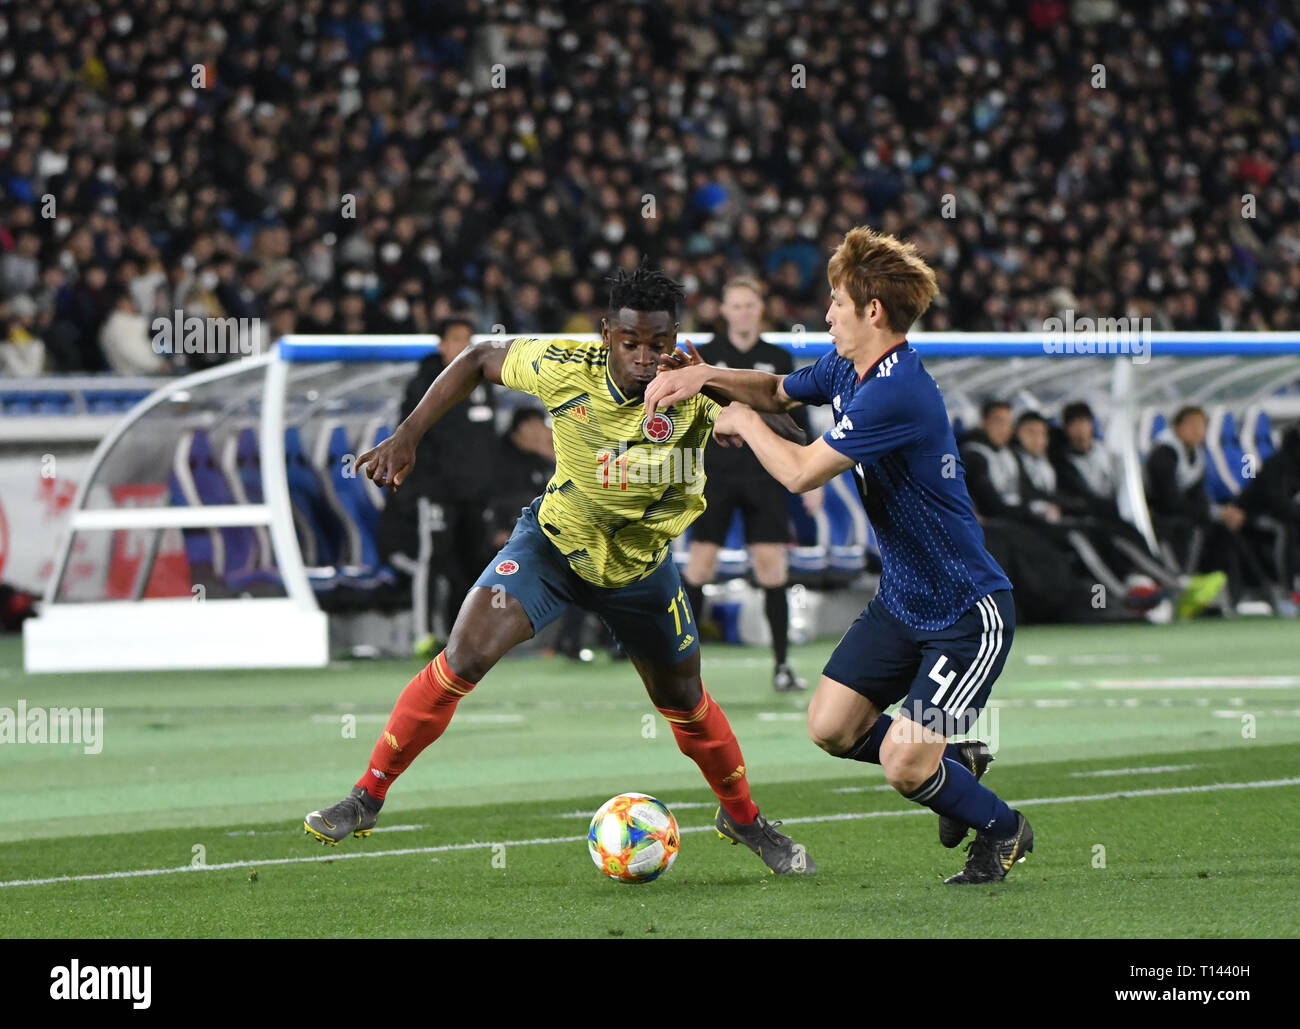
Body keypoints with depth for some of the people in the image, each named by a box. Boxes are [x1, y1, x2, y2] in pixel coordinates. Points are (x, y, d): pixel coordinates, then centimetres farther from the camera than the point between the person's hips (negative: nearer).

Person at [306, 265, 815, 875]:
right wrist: (407, 436, -12)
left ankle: (742, 818, 42)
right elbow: (480, 359, -6)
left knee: (683, 700, 14)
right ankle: (367, 797, -6)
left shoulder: (693, 392, -28)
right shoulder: (564, 368, -24)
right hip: (553, 543, -1)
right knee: (466, 656, -18)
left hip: (641, 567, 1)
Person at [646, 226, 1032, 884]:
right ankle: (958, 763, 25)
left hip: (968, 611, -9)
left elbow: (801, 472, -26)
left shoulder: (897, 393, -28)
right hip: (902, 601, 9)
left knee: (903, 765, -13)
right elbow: (778, 391, 22)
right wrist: (706, 376, 2)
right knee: (830, 728, 4)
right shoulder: (844, 369, 3)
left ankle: (1003, 830, 14)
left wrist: (743, 421, -8)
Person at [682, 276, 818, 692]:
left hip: (764, 474, 1)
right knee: (701, 560, -5)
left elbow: (796, 423, 10)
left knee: (771, 561, -5)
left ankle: (782, 665, -1)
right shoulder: (705, 356, 3)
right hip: (714, 471, -1)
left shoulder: (778, 360, 7)